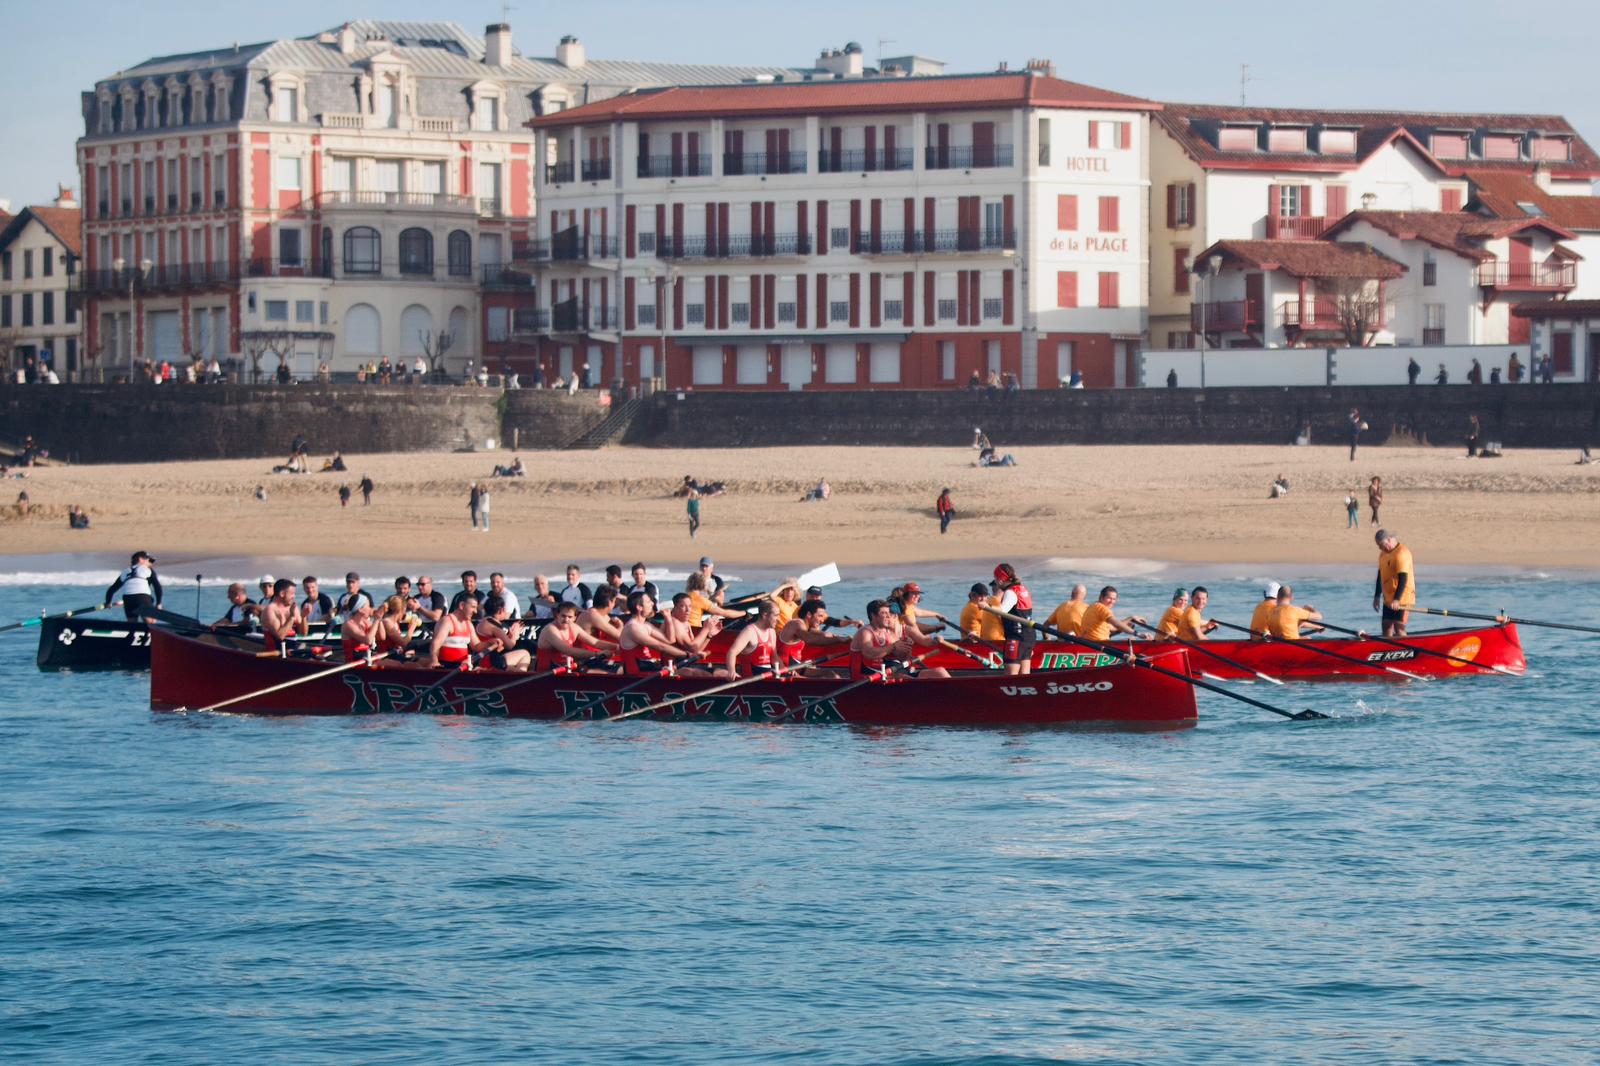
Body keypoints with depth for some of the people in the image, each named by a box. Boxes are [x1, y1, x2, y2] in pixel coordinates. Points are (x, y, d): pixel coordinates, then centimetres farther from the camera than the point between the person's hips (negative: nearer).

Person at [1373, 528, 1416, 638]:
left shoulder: (1401, 553, -17)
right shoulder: (1383, 553, 13)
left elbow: (1403, 579, -24)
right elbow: (1380, 575, 21)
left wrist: (1397, 599, -31)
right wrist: (1377, 596, 21)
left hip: (1402, 599, -9)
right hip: (1388, 599, 9)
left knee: (1399, 629, -12)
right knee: (1387, 628, 9)